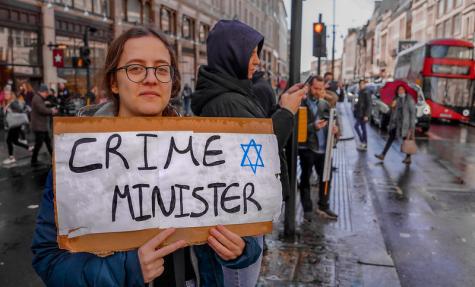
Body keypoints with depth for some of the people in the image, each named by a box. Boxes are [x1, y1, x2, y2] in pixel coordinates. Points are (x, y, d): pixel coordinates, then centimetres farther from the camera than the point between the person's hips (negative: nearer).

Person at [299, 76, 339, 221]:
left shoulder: (325, 104, 11)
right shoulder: (301, 104, -9)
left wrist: (335, 128, -3)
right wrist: (313, 127, -26)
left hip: (323, 148, 6)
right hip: (307, 148, -6)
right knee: (305, 178, 7)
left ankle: (323, 207, 28)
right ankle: (307, 210, 18)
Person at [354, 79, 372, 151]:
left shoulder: (366, 93, -15)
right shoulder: (360, 92, 13)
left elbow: (369, 104, -18)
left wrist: (366, 115, -22)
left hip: (363, 114, -9)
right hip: (360, 113, 9)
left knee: (356, 126, -13)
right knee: (363, 128, 11)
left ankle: (362, 142, -7)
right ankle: (365, 145, 16)